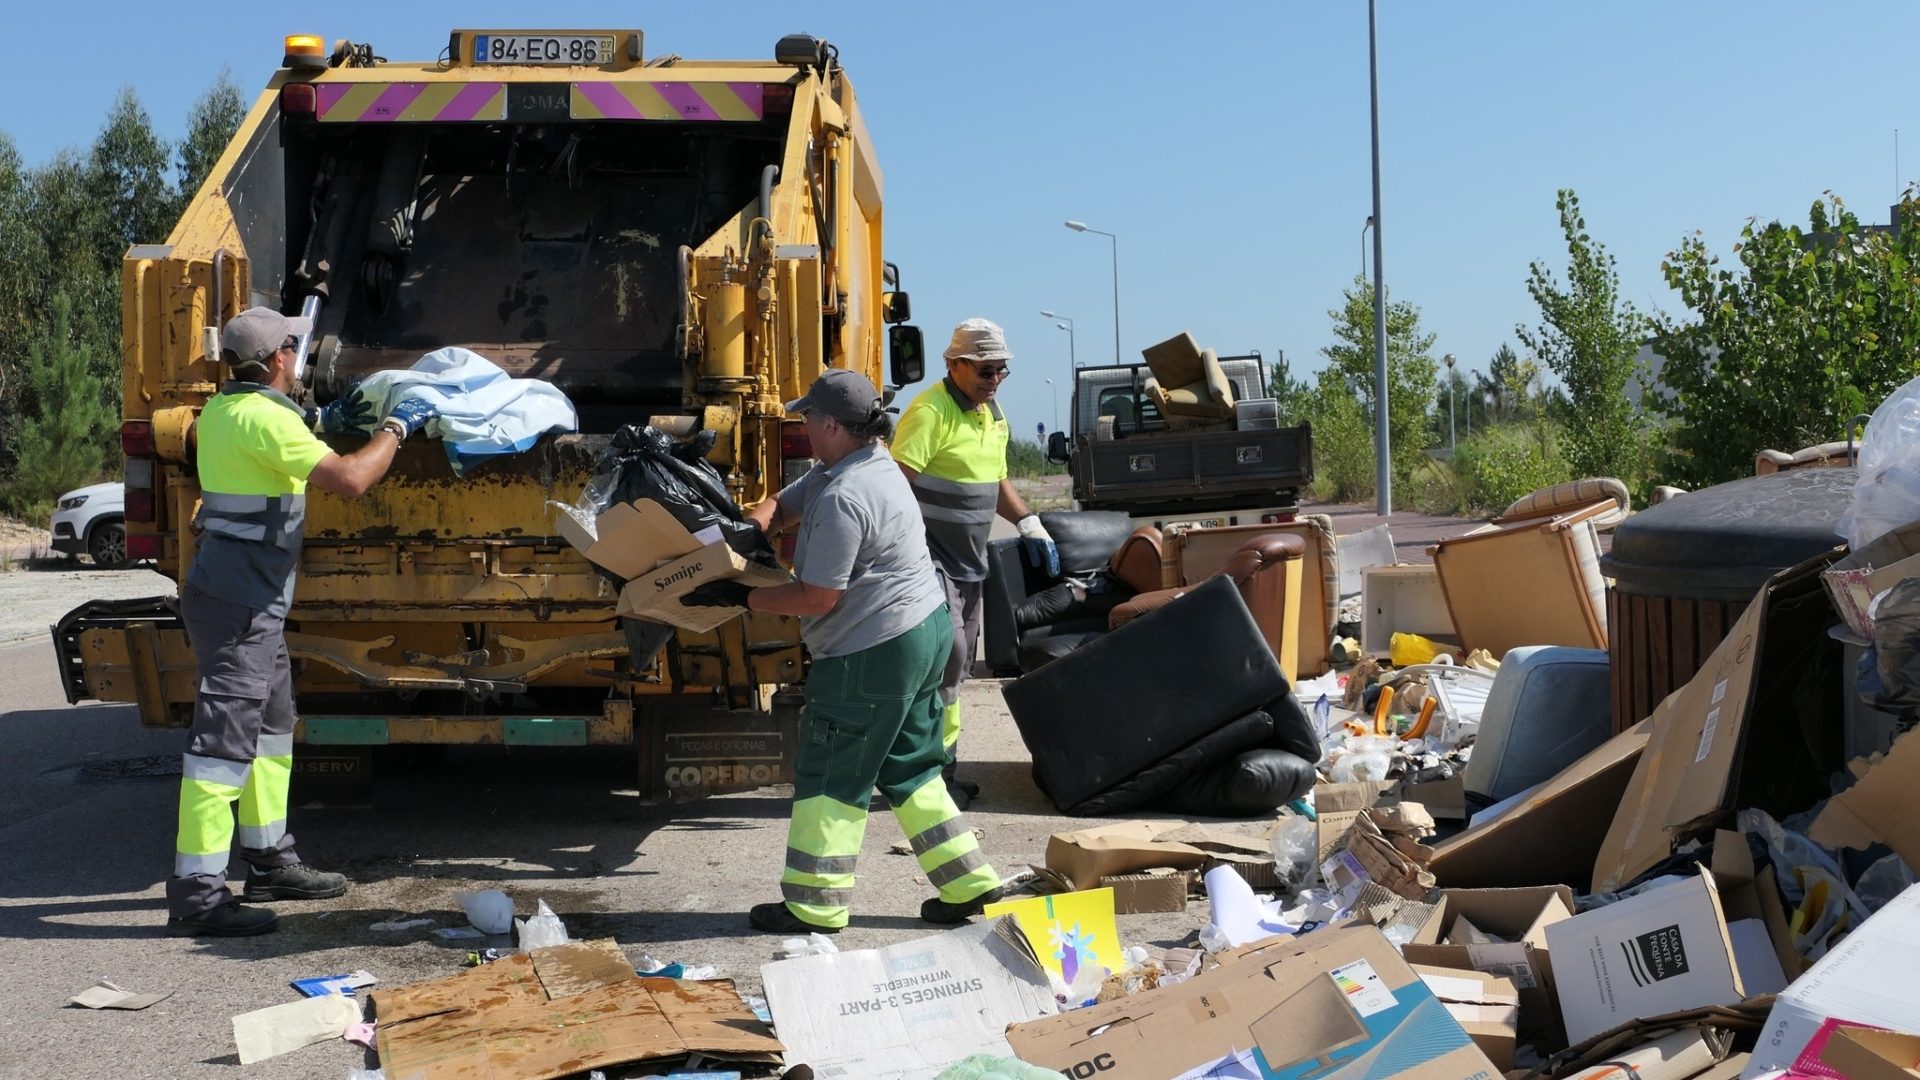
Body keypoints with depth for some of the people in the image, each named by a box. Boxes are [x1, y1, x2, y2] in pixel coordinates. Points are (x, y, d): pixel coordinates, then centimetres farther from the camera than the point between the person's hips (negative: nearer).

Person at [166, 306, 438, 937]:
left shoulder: (223, 408, 12)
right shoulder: (263, 417, -18)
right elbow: (350, 480, -23)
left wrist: (321, 425, 24)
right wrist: (396, 428, -8)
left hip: (232, 591, 10)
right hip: (240, 600, -10)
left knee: (271, 724, 19)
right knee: (224, 738, -10)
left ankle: (269, 861, 29)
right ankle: (196, 893, -9)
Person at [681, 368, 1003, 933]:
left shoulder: (843, 498, -22)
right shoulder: (871, 463, 10)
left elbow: (818, 597, -20)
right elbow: (782, 506, 18)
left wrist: (743, 597, -11)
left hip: (875, 651, -10)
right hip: (925, 631, 10)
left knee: (830, 776, 2)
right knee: (908, 769, 18)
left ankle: (814, 905, 11)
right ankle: (969, 883, 19)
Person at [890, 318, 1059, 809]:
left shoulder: (991, 413, 15)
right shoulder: (931, 412, -15)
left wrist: (1029, 523, 16)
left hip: (970, 562, 9)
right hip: (933, 560, -9)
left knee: (956, 663, 11)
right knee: (946, 656, -13)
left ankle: (941, 768, 17)